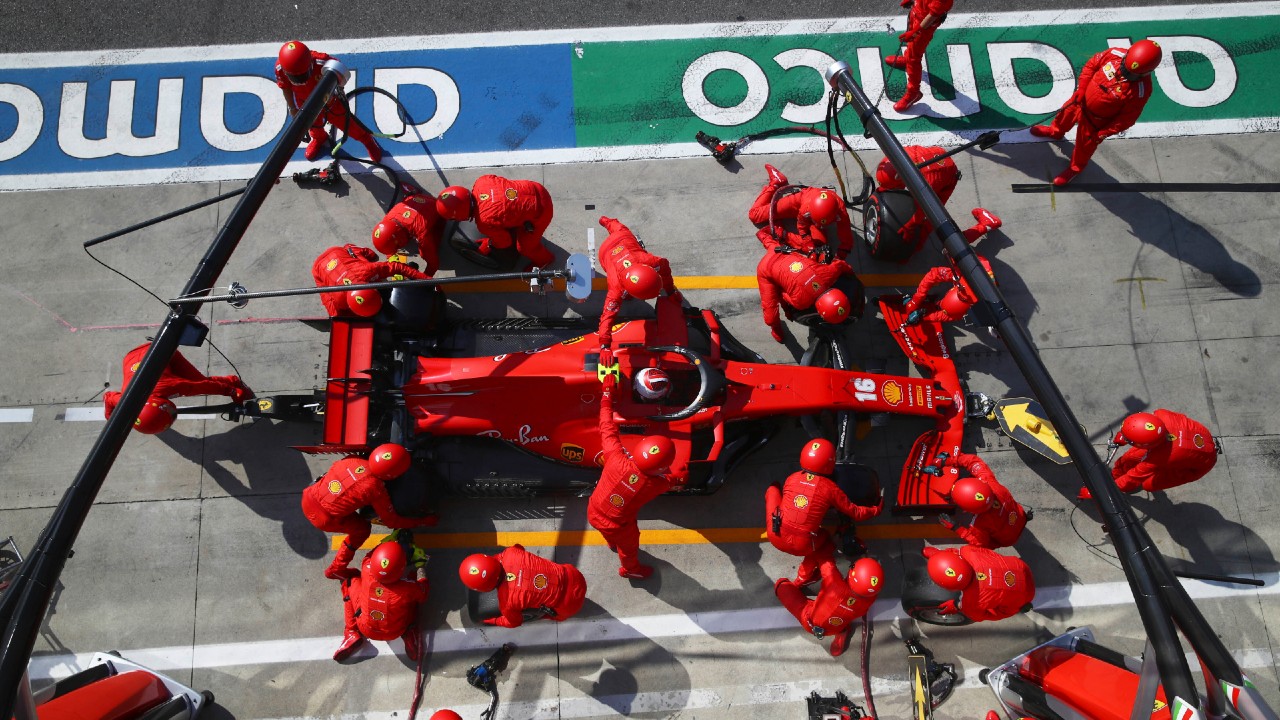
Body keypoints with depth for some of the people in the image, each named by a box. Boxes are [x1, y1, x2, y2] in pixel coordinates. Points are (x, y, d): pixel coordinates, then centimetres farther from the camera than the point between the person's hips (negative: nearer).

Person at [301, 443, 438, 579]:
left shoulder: (354, 459, -7)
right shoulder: (377, 491, -19)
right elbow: (391, 521, -6)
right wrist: (423, 521, 2)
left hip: (307, 498, 5)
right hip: (323, 519, -5)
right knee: (362, 529, 18)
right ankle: (336, 570, 30)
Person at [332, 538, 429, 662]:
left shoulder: (367, 571, -29)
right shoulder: (409, 587, -33)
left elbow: (368, 557, -3)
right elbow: (423, 594, -7)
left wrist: (387, 541, 6)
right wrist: (420, 566, 2)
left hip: (366, 630, 1)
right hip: (395, 633, -1)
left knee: (350, 580, 12)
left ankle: (352, 634, 13)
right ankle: (410, 635, 11)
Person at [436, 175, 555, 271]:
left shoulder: (484, 223, -24)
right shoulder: (480, 182, -12)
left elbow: (504, 241, -7)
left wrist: (488, 245, 15)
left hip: (540, 211, -6)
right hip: (536, 189, 6)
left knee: (524, 245, 15)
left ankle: (543, 259, 42)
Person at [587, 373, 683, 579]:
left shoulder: (617, 459, -33)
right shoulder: (653, 485, -31)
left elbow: (608, 427, -21)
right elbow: (668, 480, -5)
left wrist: (607, 392, -10)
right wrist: (678, 480, 19)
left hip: (593, 512, 4)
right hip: (617, 526, -3)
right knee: (629, 546, 31)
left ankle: (613, 544, 72)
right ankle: (630, 569, 61)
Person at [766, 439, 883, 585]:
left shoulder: (791, 478, -1)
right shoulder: (831, 488, -8)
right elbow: (855, 513, 1)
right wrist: (876, 510, 20)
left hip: (775, 536, 2)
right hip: (802, 547, -2)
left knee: (773, 490, 20)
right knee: (826, 542, 34)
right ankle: (804, 577, 29)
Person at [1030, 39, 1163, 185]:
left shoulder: (1140, 91, -36)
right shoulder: (1115, 54, -28)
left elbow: (1127, 118, -23)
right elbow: (1091, 65, -9)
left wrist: (1104, 133, -16)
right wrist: (1081, 89, -12)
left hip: (1096, 119, -4)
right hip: (1081, 101, 4)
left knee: (1084, 145, 21)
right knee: (1067, 113, 33)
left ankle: (1075, 168, 54)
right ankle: (1056, 131, 70)